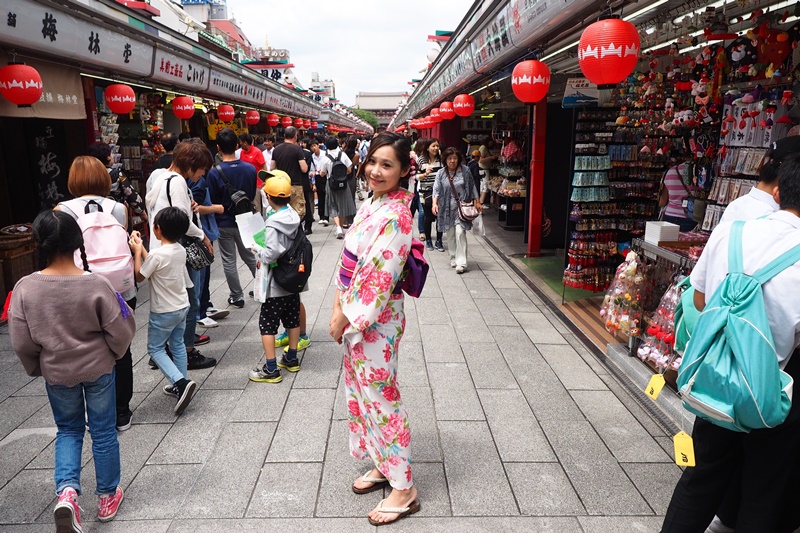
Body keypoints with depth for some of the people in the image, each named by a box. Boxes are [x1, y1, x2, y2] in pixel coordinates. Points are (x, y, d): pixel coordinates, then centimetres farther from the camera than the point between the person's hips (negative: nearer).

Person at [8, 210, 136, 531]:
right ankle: (107, 496, 30)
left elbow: (21, 342, -9)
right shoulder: (96, 284, -21)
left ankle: (67, 491, 5)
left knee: (68, 430, 24)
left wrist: (36, 368, 10)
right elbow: (121, 331, -15)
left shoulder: (25, 288, -16)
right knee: (103, 432, 16)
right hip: (98, 369, -1)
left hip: (56, 374, 1)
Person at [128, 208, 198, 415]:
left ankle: (181, 382, -9)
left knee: (155, 348, 7)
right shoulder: (181, 250, -2)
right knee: (178, 345, 18)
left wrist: (137, 251, -2)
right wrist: (141, 247, 10)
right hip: (182, 307, 7)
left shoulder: (157, 254, -25)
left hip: (163, 312, -7)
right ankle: (181, 386, 26)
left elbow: (139, 275, -10)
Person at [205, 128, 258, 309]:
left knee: (229, 261, 9)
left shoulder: (214, 173, -19)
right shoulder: (250, 169, -9)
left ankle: (237, 297, 16)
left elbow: (211, 203, -11)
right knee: (251, 257, 20)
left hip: (224, 223, -3)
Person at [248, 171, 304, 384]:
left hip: (276, 283, -7)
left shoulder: (273, 223, -21)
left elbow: (271, 254, -25)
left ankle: (271, 370, 6)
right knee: (292, 319, 17)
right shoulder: (295, 217, 0)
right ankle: (292, 359, 31)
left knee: (267, 324, 2)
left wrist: (257, 249, -5)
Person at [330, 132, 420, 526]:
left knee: (381, 397, 1)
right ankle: (383, 466, 39)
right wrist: (339, 305, 7)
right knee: (362, 392, 20)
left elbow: (379, 277, -23)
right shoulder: (370, 206, 7)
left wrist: (346, 317, -15)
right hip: (354, 316, 9)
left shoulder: (395, 216, -21)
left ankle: (404, 489, 18)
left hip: (376, 320, -9)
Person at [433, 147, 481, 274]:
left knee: (460, 232, -12)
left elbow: (472, 187, 5)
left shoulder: (465, 171, 0)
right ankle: (453, 258, 24)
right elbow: (436, 189, -2)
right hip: (447, 208, 3)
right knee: (450, 234, 9)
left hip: (462, 207, -2)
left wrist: (477, 202, 5)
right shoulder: (441, 173, 2)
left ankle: (461, 262, -11)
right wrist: (435, 203, -16)